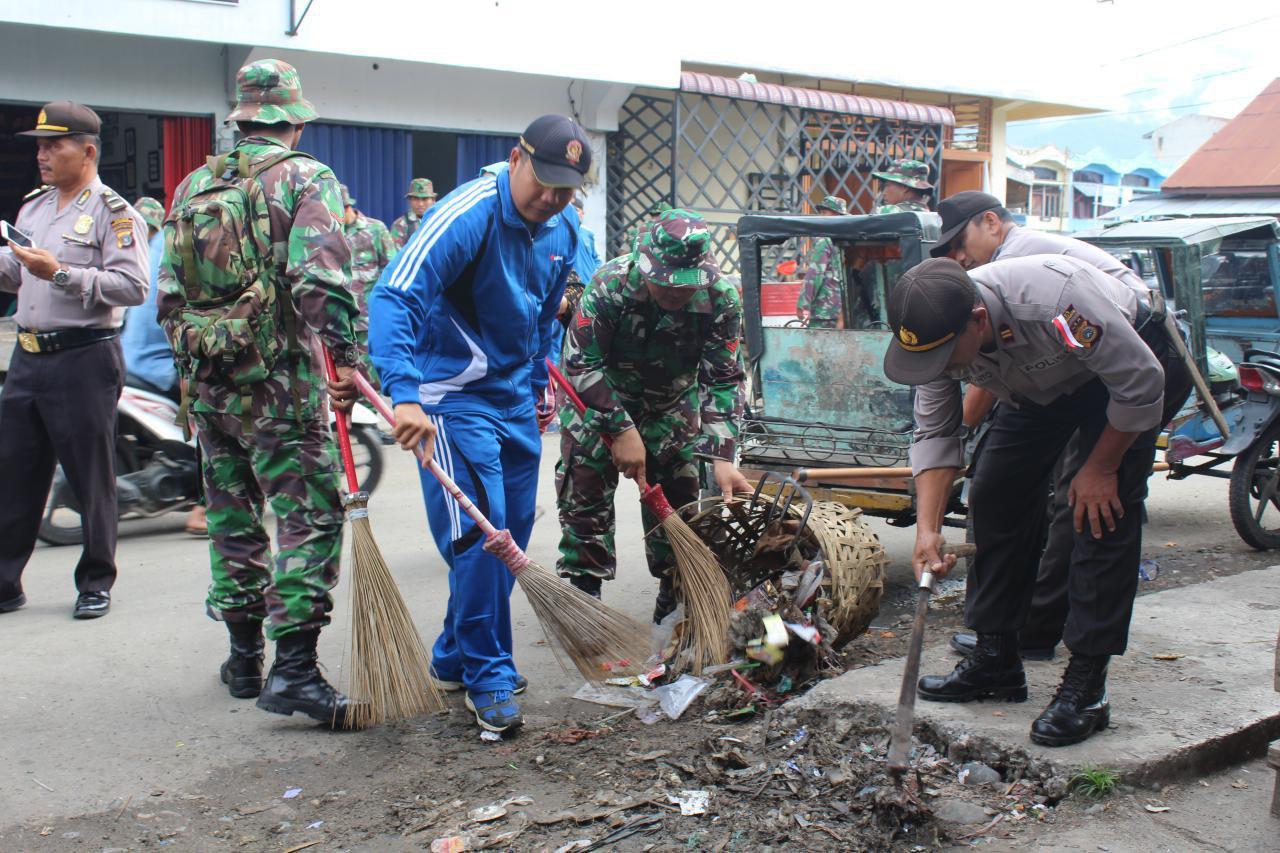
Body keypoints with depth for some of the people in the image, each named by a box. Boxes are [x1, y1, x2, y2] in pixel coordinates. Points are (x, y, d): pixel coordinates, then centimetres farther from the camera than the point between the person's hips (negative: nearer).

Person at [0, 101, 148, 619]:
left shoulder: (113, 213, -7)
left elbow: (133, 287, -18)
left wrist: (61, 274, -22)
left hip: (84, 358, -7)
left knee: (91, 480, 2)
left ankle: (96, 584, 14)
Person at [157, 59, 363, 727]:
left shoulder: (192, 187, 13)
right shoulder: (306, 178, -4)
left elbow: (170, 293, 14)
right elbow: (320, 274, -18)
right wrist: (344, 349, -16)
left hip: (208, 379, 6)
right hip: (279, 377, -6)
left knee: (232, 515, 15)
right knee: (308, 516, -5)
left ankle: (244, 654, 24)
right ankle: (292, 667, -12)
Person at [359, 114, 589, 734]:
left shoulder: (561, 235, 5)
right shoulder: (467, 216, -21)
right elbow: (394, 299, -30)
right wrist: (405, 395, -40)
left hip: (515, 400, 8)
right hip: (453, 398, -8)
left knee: (512, 536, 12)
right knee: (479, 537, -11)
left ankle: (455, 660, 28)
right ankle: (488, 680, 3)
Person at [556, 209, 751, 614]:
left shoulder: (723, 300, -27)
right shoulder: (609, 285, -34)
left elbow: (724, 381, -22)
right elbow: (580, 363, -28)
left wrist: (721, 458, -32)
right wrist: (621, 429, -33)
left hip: (672, 402, 2)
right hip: (599, 395, -2)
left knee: (677, 492, 3)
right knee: (585, 486, -7)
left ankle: (674, 595, 18)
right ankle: (583, 588, 4)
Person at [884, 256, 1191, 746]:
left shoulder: (1055, 301, -42)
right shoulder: (938, 333, -24)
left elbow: (1141, 383, -29)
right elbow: (934, 434, -15)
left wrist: (1101, 468, -20)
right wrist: (927, 529, -26)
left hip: (1124, 373, -6)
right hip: (1042, 384, 6)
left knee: (1101, 511, -17)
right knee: (995, 495, -1)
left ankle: (1086, 687, -14)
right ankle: (995, 660, 11)